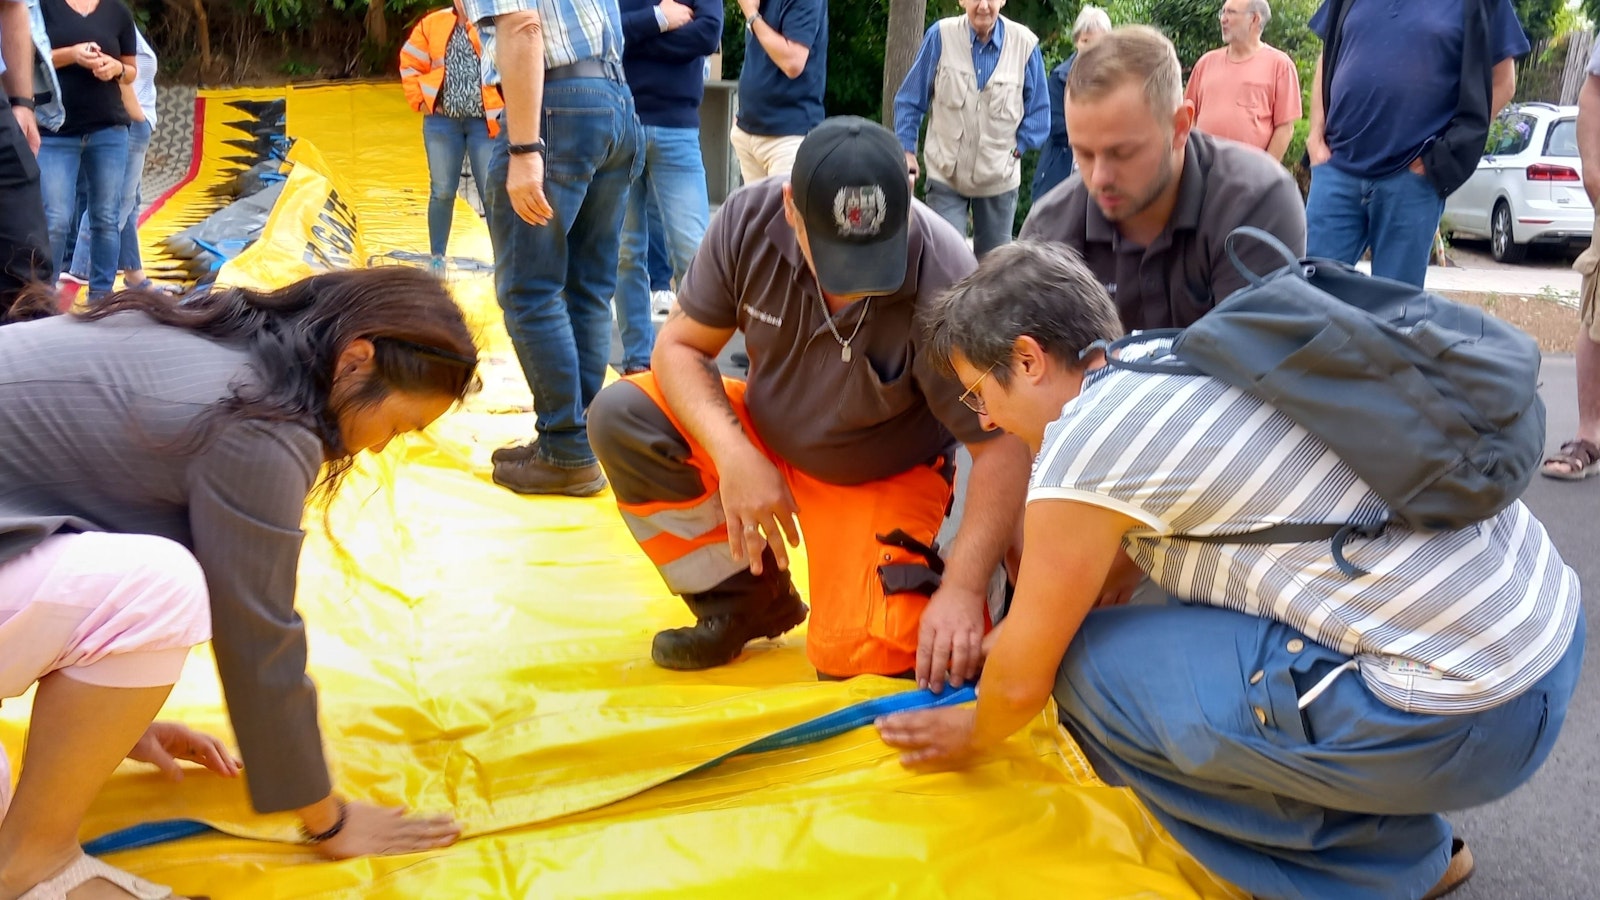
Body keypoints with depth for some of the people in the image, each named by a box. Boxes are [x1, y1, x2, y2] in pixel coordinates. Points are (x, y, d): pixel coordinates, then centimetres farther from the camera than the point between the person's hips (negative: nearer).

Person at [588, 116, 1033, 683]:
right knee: (621, 418, -18)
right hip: (765, 436, 4)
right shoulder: (749, 219, -22)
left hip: (884, 480, -4)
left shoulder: (943, 285, -33)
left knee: (857, 658, -24)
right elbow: (681, 345, -12)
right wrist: (733, 455, -28)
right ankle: (750, 600, -4)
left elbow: (1003, 445, -28)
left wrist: (963, 589, -37)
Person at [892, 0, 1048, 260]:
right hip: (946, 174, -1)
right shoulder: (941, 35, -11)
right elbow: (910, 99, -1)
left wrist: (1017, 148, -6)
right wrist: (907, 150, -5)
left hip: (999, 179, 1)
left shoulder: (1025, 43, -10)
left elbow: (1039, 111, 2)